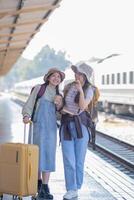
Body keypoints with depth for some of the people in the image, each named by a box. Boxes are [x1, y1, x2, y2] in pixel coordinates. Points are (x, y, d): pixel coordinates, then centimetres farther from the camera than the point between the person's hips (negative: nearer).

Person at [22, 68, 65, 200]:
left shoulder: (58, 95, 16)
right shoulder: (39, 88, 4)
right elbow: (29, 104, 1)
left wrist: (59, 104, -1)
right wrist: (26, 115, -16)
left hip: (51, 126, 3)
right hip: (39, 124, -3)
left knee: (49, 154, -3)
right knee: (39, 152, -3)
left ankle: (44, 188, -1)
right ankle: (39, 182, 15)